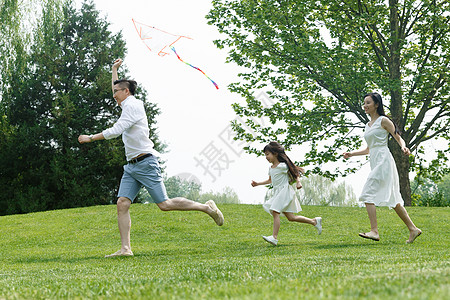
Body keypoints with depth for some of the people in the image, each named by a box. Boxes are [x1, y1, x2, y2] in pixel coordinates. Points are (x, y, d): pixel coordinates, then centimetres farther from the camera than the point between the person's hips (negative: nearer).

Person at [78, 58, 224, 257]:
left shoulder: (133, 106, -9)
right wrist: (114, 70, 42)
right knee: (122, 204, -7)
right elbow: (117, 92, 42)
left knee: (164, 205, -10)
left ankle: (206, 207, 5)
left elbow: (116, 131, -18)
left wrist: (90, 138, -13)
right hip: (131, 166, 9)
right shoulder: (128, 105, 19)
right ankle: (125, 248, -12)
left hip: (145, 162, -9)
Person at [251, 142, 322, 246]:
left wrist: (298, 182, -18)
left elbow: (295, 172, -4)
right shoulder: (271, 168, 15)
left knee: (275, 212, -20)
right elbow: (270, 180, 29)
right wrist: (258, 184, 22)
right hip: (277, 193, 9)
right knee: (291, 217, 7)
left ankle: (274, 237, -25)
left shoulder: (282, 166, -10)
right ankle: (314, 221, 18)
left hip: (285, 191, -9)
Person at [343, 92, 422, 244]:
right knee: (392, 199, 8)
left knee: (368, 194, -17)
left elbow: (398, 138, -4)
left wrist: (403, 147, -24)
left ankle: (374, 231, -21)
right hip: (375, 162, 9)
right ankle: (413, 229, 12)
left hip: (383, 160, -9)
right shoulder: (368, 125, 20)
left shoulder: (383, 121, -2)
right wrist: (352, 154, 22)